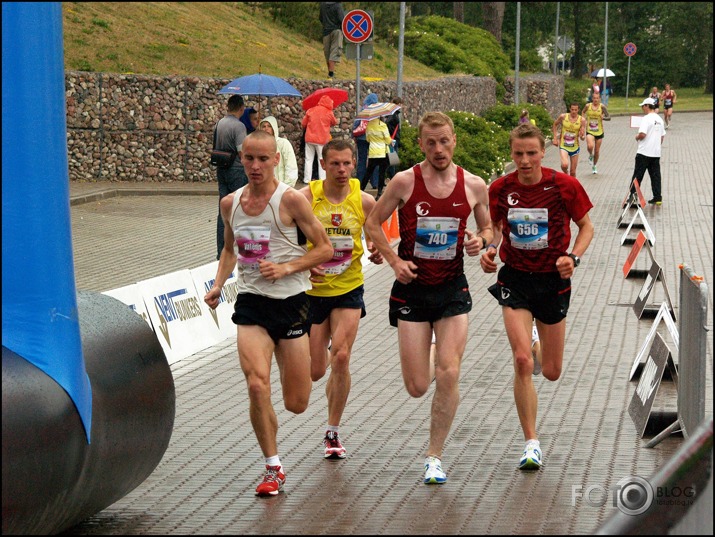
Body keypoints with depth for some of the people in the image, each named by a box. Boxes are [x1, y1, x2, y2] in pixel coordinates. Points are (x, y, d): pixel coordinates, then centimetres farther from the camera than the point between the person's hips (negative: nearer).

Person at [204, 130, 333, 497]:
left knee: (296, 404, 4)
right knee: (257, 385, -19)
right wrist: (218, 284, 7)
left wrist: (287, 267, -17)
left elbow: (325, 249, -5)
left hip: (290, 301, -2)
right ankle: (273, 468, -3)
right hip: (250, 302, 2)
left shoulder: (291, 200, -9)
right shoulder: (230, 203, 6)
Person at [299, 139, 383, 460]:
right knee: (315, 371, 4)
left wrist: (377, 252, -14)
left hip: (349, 289, 0)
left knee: (341, 357, -15)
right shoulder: (305, 198, -10)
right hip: (312, 289, 0)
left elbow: (375, 239, 9)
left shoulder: (365, 202, -5)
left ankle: (333, 433, 2)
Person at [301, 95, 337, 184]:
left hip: (310, 138, 2)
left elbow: (303, 124, 8)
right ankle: (322, 179, 0)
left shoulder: (310, 111, 2)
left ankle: (307, 179, 6)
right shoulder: (329, 113, -6)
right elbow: (335, 123, 11)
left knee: (309, 159, 8)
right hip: (322, 140, -2)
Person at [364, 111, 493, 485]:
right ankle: (427, 360, 39)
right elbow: (373, 223, 3)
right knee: (417, 388, -1)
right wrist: (394, 260, -9)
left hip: (453, 288, 1)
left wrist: (481, 241, -10)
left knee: (448, 376, -10)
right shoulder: (405, 182, -7)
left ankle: (434, 456, 6)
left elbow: (488, 227, 13)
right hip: (412, 287, -1)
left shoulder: (474, 186, -1)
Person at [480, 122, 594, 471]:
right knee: (522, 362, -16)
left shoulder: (564, 186, -11)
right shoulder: (500, 189, -6)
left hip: (553, 280, 0)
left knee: (551, 372, 10)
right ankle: (531, 443, -5)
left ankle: (536, 343, 49)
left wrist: (574, 257, -16)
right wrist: (490, 250, -10)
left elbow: (586, 226, 1)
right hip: (515, 279, 0)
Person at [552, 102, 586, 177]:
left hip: (574, 147, 2)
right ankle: (566, 173, 7)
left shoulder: (581, 120, -7)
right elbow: (555, 125, 11)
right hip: (563, 146, -1)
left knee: (573, 172, 7)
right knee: (564, 165, -26)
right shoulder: (563, 117, -8)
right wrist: (555, 138, 4)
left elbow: (583, 137, -6)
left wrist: (582, 136, -30)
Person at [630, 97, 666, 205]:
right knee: (655, 175, 9)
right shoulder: (659, 119, 11)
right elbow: (662, 136, 17)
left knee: (637, 176, -2)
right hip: (656, 153, 7)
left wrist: (637, 137, -3)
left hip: (644, 153, -7)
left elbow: (642, 134, -23)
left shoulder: (647, 118, -15)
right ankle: (657, 198, 9)